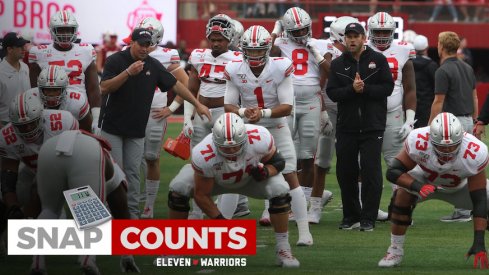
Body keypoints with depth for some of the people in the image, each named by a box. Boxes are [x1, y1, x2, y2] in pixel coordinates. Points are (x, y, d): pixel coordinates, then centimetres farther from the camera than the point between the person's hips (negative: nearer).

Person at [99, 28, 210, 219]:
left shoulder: (153, 65, 4)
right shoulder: (116, 61, -9)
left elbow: (175, 85, 9)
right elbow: (104, 88, -20)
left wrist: (197, 105, 5)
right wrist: (128, 72, -29)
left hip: (137, 130, 4)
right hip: (112, 128, -4)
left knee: (132, 171, 3)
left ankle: (132, 213, 8)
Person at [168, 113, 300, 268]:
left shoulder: (260, 139, -38)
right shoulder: (203, 155, -40)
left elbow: (278, 162, -16)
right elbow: (201, 195, -24)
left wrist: (266, 171, -38)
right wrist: (220, 221, -26)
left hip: (250, 178, 1)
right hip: (214, 181, -1)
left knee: (280, 191, -26)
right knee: (178, 190, -25)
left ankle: (283, 249, -7)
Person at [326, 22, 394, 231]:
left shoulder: (378, 60, 3)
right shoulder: (338, 64, 8)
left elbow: (387, 88, -4)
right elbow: (332, 93, -1)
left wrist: (365, 89, -15)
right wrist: (352, 89, -16)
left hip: (372, 126, -3)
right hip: (346, 126, 3)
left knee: (371, 172, -6)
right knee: (345, 172, 5)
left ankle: (368, 218, -1)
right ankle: (351, 216, 17)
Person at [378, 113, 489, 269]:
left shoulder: (475, 153, -38)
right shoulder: (418, 142, -38)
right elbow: (392, 172, -28)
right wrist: (418, 187, -48)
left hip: (461, 187, 0)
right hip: (426, 180, 0)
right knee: (403, 194, -30)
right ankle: (395, 250, -15)